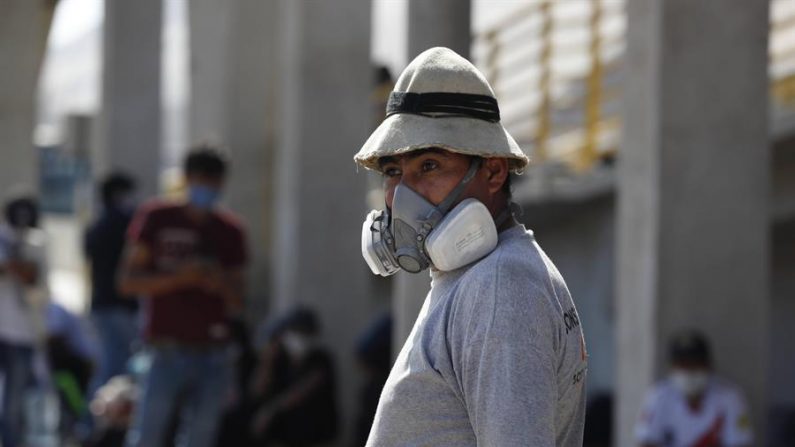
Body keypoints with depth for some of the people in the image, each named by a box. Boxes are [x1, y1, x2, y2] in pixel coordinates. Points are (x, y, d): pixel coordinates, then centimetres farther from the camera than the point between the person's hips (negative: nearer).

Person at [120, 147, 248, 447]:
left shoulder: (229, 232, 12)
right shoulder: (157, 220, 2)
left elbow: (236, 304, 15)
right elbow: (129, 281, -2)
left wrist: (222, 285, -8)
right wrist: (179, 278, -15)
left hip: (214, 357, 3)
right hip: (169, 351, -3)